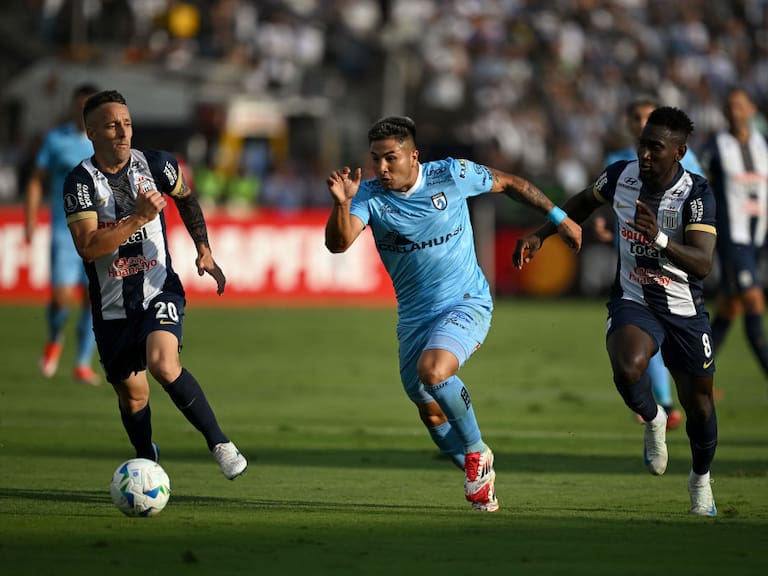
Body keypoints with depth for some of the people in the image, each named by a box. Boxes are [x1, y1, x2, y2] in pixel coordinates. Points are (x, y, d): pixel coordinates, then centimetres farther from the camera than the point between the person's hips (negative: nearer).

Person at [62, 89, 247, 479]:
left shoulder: (156, 165, -4)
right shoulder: (80, 181, -12)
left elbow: (186, 199, 19)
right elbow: (88, 247, -23)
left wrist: (204, 251, 11)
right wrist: (139, 219, -29)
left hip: (159, 290, -1)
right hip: (111, 305, 1)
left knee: (163, 364, -27)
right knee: (132, 395, 10)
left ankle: (221, 445, -19)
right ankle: (147, 462, 37)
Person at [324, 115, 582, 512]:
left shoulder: (452, 176, -13)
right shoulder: (369, 194, -10)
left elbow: (506, 183, 5)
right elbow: (338, 243, -25)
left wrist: (558, 218, 11)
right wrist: (341, 203, -44)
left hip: (466, 302, -4)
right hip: (414, 313, 4)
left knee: (433, 370, -30)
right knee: (430, 413, 9)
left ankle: (477, 452, -8)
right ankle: (480, 478, 32)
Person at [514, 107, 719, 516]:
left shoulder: (696, 194, -21)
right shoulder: (621, 175, -9)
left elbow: (703, 263, -33)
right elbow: (585, 202, 16)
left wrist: (660, 240, -48)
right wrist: (540, 235, 8)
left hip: (684, 312, -1)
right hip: (632, 302, 1)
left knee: (699, 405, 10)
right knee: (628, 369, -32)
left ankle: (700, 478, 41)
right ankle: (652, 419, 3)